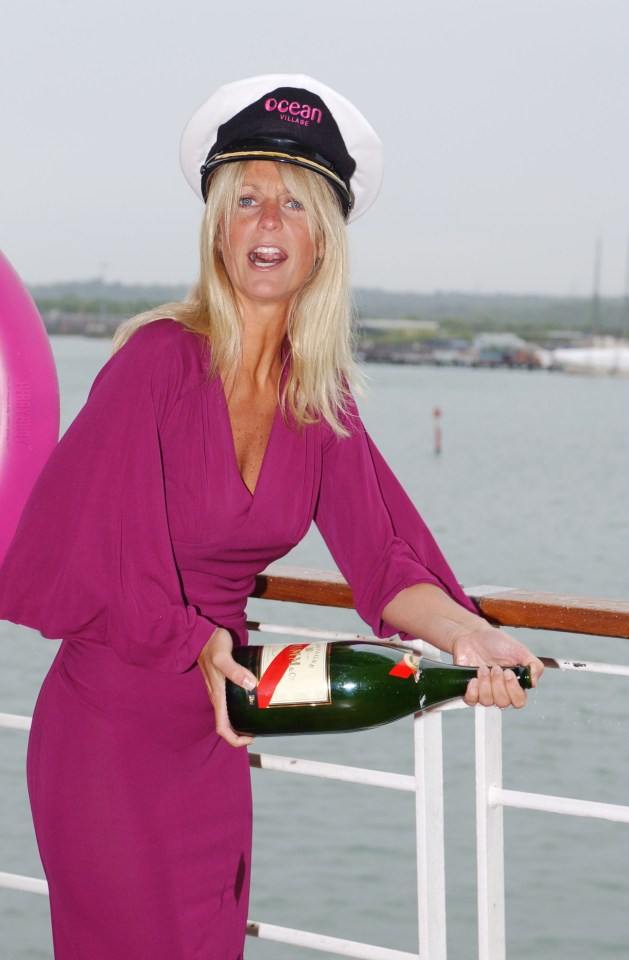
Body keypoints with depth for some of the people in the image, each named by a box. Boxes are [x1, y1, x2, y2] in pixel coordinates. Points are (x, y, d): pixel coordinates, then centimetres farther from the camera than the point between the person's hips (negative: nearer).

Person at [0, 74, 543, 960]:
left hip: (213, 730, 6)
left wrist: (466, 635, -21)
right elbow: (85, 554, -18)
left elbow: (378, 554, -5)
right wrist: (203, 649, -22)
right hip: (109, 727, -6)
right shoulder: (161, 357, -17)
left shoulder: (319, 391, 1)